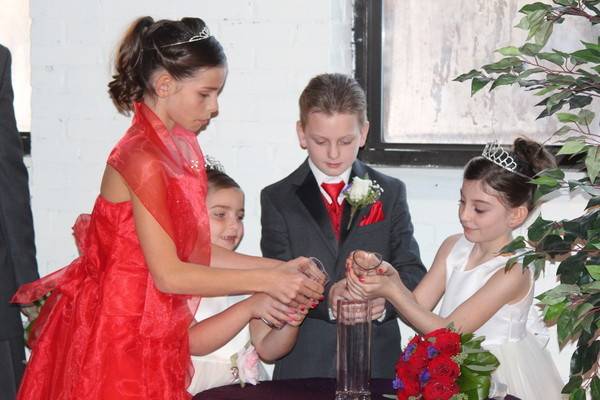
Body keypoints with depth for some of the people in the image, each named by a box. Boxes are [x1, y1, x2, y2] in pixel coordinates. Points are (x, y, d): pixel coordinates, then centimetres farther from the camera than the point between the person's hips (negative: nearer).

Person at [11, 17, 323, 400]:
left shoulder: (176, 149, 7)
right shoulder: (143, 159, -20)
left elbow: (194, 248, 7)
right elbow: (169, 274, -20)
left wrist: (279, 267, 0)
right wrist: (265, 281, -16)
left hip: (147, 336, 8)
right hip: (120, 336, -8)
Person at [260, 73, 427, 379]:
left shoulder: (390, 193, 7)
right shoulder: (277, 199, 3)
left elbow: (412, 272, 0)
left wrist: (385, 296, -21)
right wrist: (326, 297, -25)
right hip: (304, 363, -1)